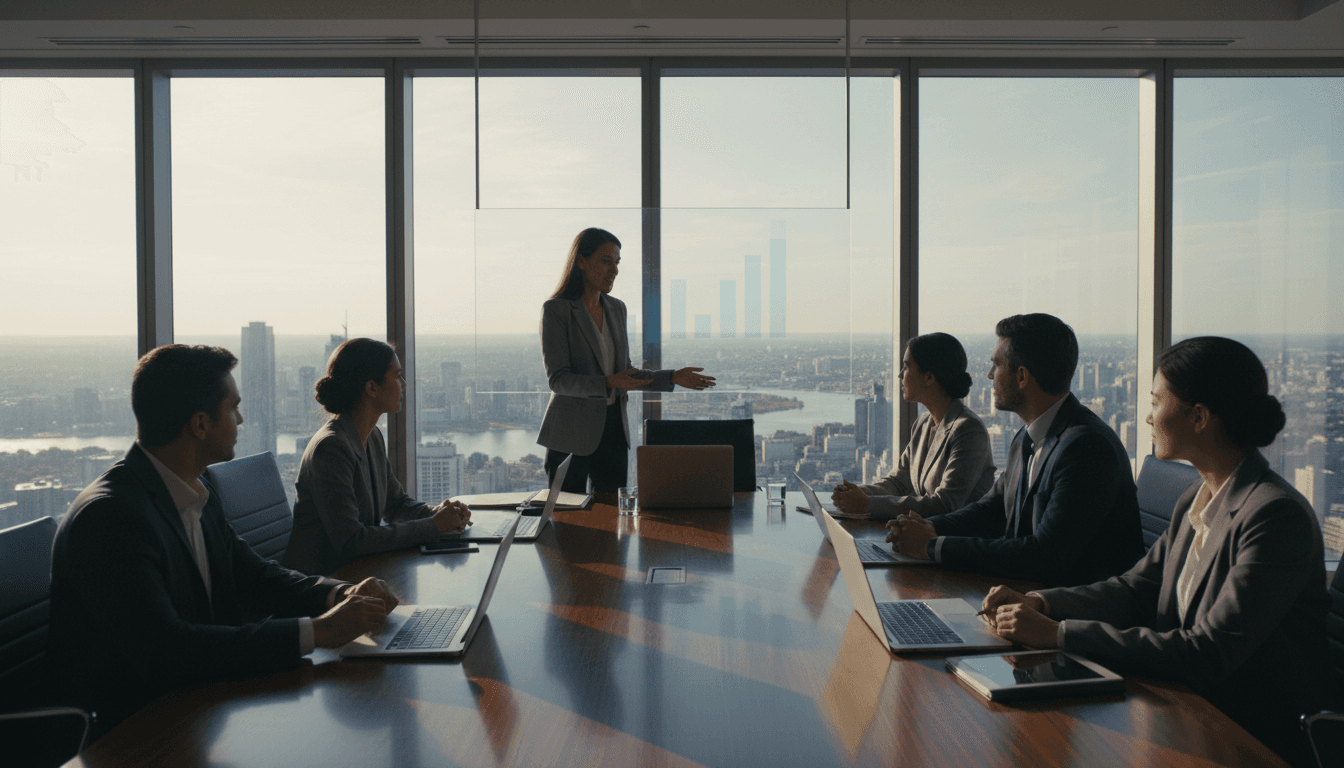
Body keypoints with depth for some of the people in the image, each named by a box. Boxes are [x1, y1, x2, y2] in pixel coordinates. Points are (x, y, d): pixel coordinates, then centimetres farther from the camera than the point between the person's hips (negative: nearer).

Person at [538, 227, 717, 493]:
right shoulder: (556, 310, -9)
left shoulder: (616, 308, 10)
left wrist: (671, 377, 4)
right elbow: (558, 379, -15)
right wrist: (607, 384, -29)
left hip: (613, 430, 6)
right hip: (571, 432, -6)